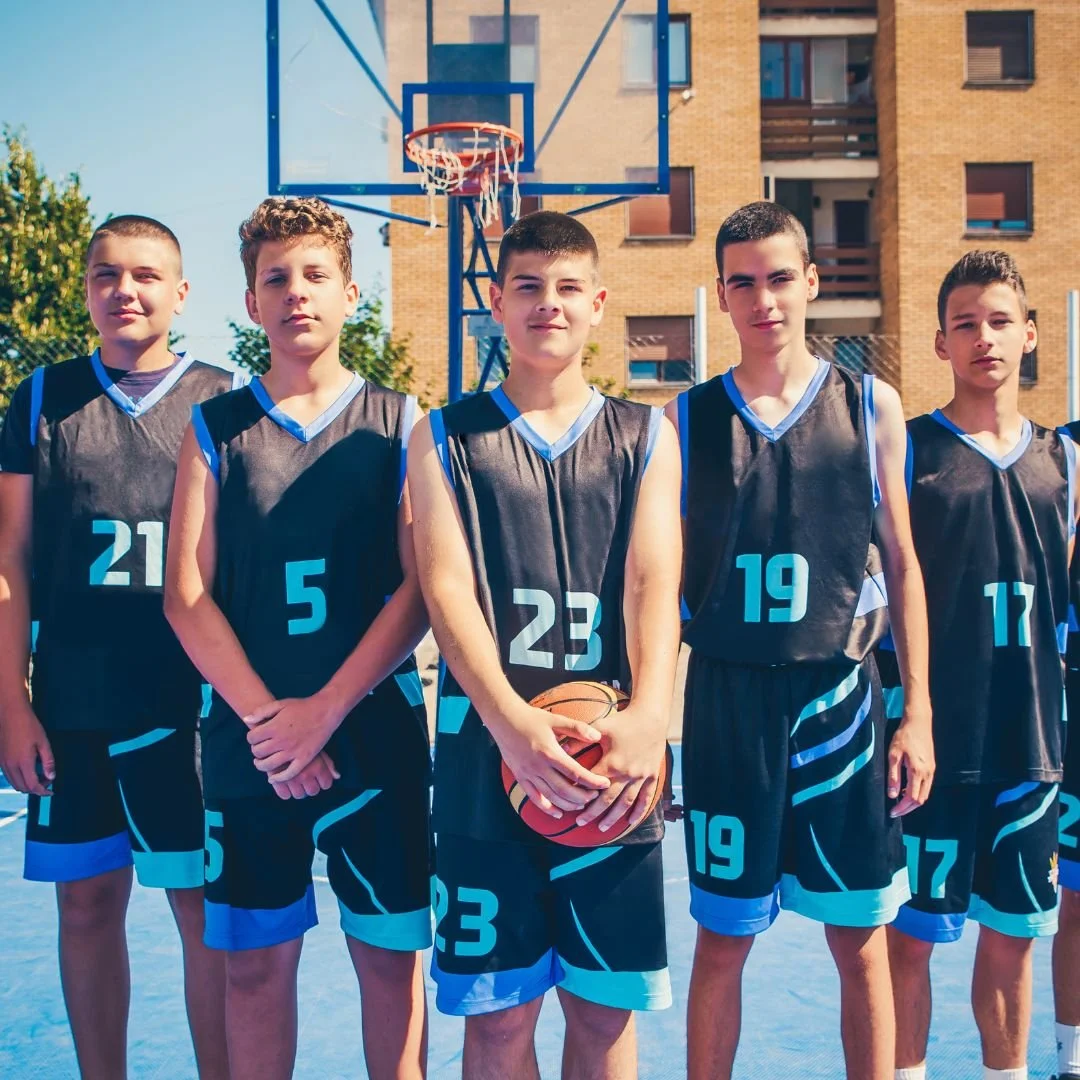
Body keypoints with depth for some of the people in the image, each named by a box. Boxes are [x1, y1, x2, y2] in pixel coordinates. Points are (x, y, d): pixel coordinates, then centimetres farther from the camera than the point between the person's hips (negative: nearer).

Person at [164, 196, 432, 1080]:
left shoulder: (397, 423, 2)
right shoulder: (215, 428, 5)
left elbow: (421, 588, -5)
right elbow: (186, 594, -1)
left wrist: (325, 709, -13)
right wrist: (264, 715, -11)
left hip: (374, 733, -1)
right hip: (248, 738, 1)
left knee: (390, 953, 8)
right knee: (255, 960, 10)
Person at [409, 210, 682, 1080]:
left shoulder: (646, 436, 10)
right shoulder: (446, 438, 7)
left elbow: (654, 581, -3)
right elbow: (445, 587, -5)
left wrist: (647, 716, -22)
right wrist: (510, 717, -23)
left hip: (612, 757, 1)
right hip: (487, 749, -1)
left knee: (606, 1006, 9)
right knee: (499, 1008, 6)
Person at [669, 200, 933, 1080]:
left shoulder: (870, 406, 3)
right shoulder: (687, 419, 2)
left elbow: (902, 562, 6)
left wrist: (919, 710, 1)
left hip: (841, 692, 0)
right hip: (727, 695, 0)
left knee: (862, 939, 9)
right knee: (723, 937, 10)